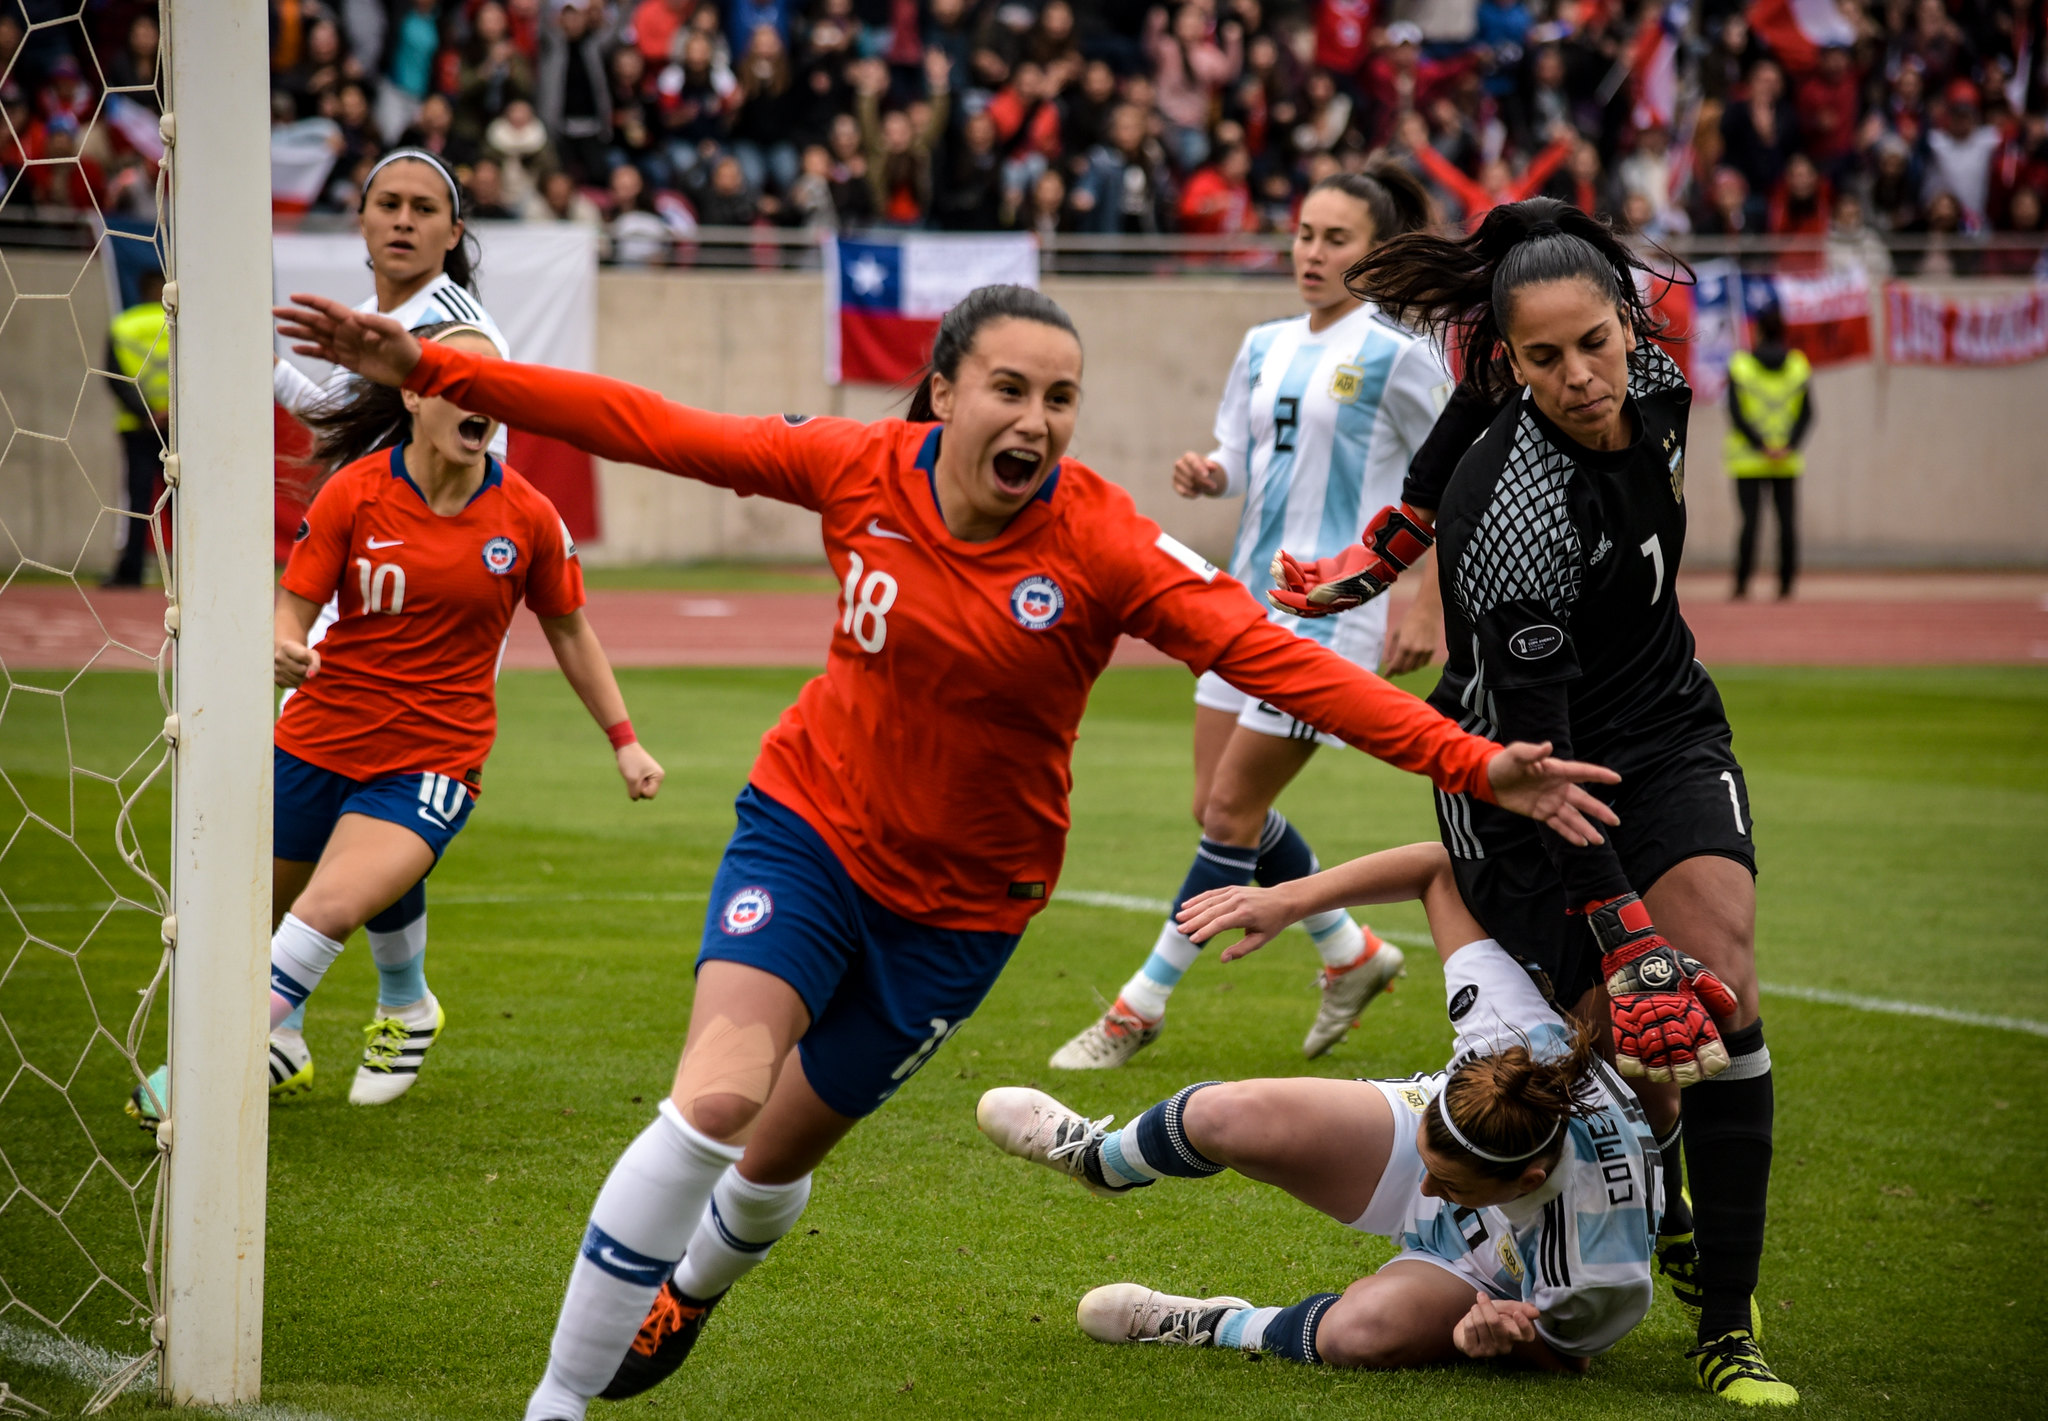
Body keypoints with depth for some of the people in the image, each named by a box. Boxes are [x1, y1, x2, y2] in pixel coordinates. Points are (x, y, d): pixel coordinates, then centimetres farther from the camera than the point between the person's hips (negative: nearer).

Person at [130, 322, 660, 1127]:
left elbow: (569, 630, 9)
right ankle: (280, 1051, 43)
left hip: (436, 760, -2)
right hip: (322, 737, 2)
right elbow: (293, 606, -6)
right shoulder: (354, 493, -8)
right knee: (256, 916, 15)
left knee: (329, 911, -24)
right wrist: (284, 651, -30)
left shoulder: (527, 517, -5)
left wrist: (624, 742, 11)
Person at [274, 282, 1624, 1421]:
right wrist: (425, 365, -10)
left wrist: (1476, 763, -39)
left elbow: (1278, 659, -28)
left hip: (958, 899, 0)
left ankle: (684, 1292, 50)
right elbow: (649, 428, -9)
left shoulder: (1106, 547, -22)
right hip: (811, 822, 0)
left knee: (775, 1158, 12)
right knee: (716, 1100, -21)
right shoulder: (862, 468, -15)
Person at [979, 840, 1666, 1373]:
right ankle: (1100, 1157, 20)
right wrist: (1289, 899, -26)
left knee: (1364, 1330, -37)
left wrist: (1504, 1337, -42)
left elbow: (1565, 1354, -20)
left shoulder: (1606, 1257, -44)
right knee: (1231, 1116, -17)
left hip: (1499, 1285, -3)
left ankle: (1215, 1328, -2)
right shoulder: (1521, 1037, -37)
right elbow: (1441, 869, -23)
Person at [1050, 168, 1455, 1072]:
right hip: (1253, 593, 8)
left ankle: (1143, 1003, 1)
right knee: (1220, 805, 8)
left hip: (1334, 606, -8)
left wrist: (1429, 609, -10)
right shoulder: (1264, 347, 10)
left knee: (1233, 807, -7)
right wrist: (1206, 475, -6)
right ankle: (1351, 955, 28)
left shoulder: (1396, 355, -9)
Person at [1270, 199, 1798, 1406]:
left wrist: (1391, 545, 18)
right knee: (1646, 1052, -10)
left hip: (1668, 733, 5)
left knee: (1720, 991, -15)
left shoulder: (1655, 375, -12)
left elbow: (1471, 410, 9)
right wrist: (1629, 950, -33)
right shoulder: (1516, 513, -31)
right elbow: (1532, 755, -29)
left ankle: (1730, 1325, -10)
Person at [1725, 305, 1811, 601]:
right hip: (1788, 464, 2)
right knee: (1787, 519, 4)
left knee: (1750, 520, -3)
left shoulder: (1739, 365, -3)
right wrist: (1788, 447, -10)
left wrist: (1762, 446, -13)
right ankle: (1786, 584, 2)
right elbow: (1806, 414, -3)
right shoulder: (1799, 366, 4)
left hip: (1748, 462, -2)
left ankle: (1742, 584, -8)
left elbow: (1735, 413, -10)